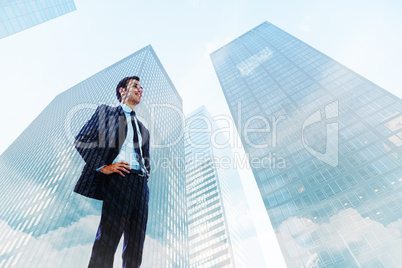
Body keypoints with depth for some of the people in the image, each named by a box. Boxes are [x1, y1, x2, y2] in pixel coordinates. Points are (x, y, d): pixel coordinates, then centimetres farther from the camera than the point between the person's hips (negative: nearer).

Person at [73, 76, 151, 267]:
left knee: (135, 246, 6)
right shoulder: (105, 112, 12)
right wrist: (103, 166, -8)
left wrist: (146, 175, 10)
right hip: (118, 179, -5)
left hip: (140, 184, 6)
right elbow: (81, 141, 2)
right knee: (107, 241, -7)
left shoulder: (142, 128, 26)